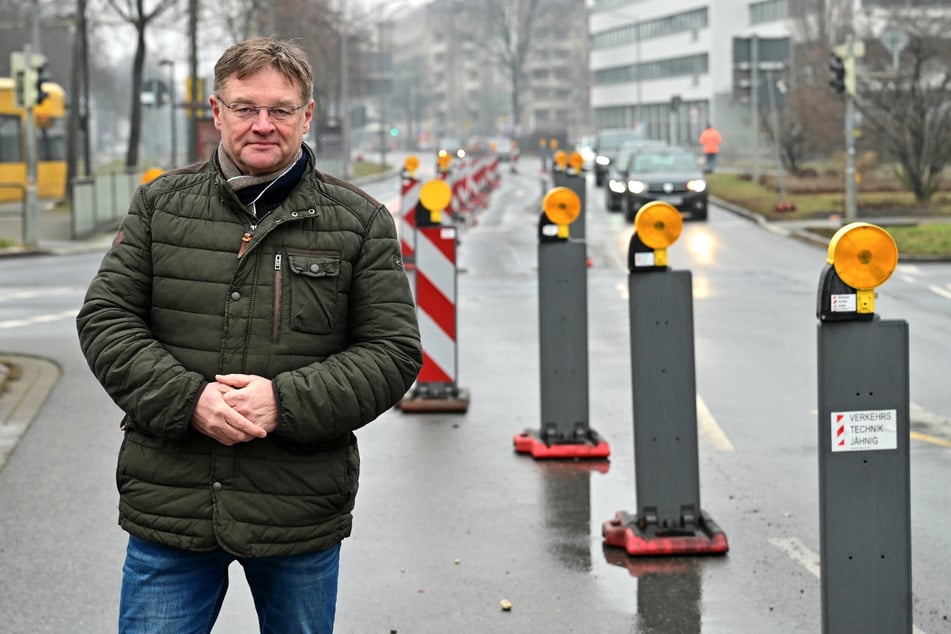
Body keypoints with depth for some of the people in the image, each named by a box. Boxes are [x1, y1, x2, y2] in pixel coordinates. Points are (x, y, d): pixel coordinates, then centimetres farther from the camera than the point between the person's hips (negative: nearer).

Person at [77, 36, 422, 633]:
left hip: (301, 514, 0)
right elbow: (105, 319, 3)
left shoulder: (359, 222, 2)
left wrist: (286, 402, -17)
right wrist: (190, 400, -14)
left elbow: (394, 350, -2)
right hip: (170, 510, 1)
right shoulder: (160, 204, 6)